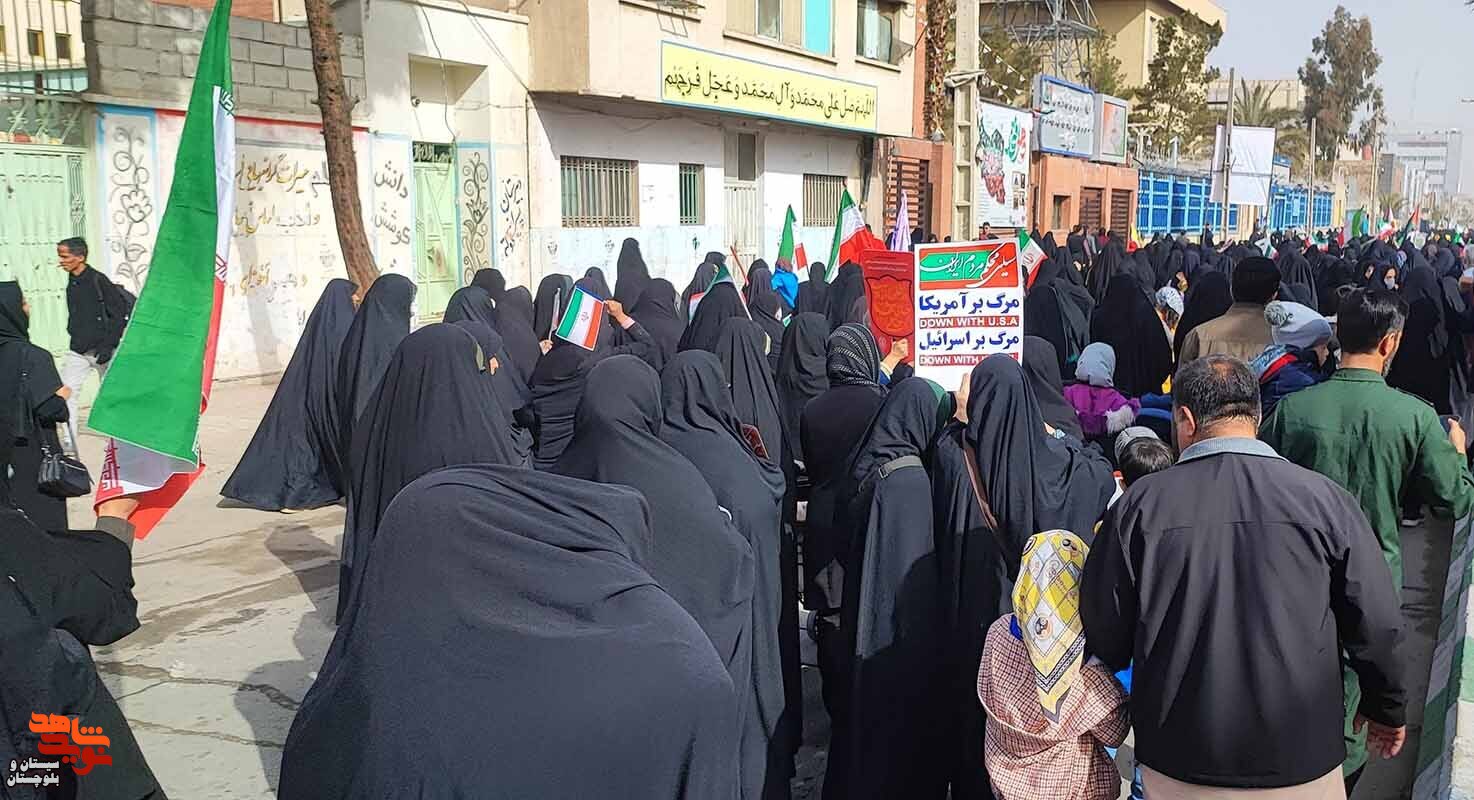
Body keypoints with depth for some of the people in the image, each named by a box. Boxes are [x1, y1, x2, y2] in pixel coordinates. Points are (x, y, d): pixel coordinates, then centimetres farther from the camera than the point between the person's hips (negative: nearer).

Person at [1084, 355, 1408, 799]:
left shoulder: (1140, 503, -11)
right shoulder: (1325, 498, -9)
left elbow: (1104, 626, -4)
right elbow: (1377, 624, -2)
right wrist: (1388, 708, 16)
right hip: (1301, 762, 1)